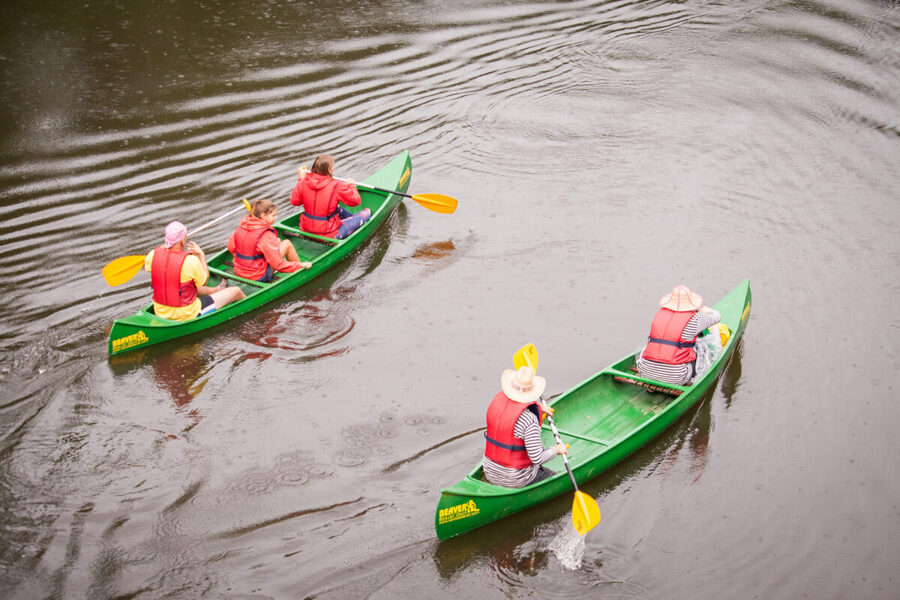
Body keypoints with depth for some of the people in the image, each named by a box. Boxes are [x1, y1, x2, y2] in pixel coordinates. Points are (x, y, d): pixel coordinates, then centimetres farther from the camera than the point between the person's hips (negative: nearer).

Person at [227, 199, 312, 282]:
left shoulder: (241, 227, -3)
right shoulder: (266, 235, -23)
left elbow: (231, 247, 8)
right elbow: (278, 264, -23)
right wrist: (300, 266, -12)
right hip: (259, 277, -8)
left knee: (277, 241, 19)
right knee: (287, 243, 1)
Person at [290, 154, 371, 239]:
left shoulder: (304, 182, -8)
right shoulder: (336, 186, -20)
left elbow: (294, 201, 5)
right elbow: (356, 200, -10)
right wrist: (350, 185, 9)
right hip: (328, 234, -6)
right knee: (367, 213, 7)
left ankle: (353, 219, 55)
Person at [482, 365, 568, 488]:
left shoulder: (497, 399, -6)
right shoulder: (529, 419, -28)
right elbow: (538, 458, -23)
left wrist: (538, 408, 27)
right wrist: (557, 449, -5)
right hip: (515, 480, -7)